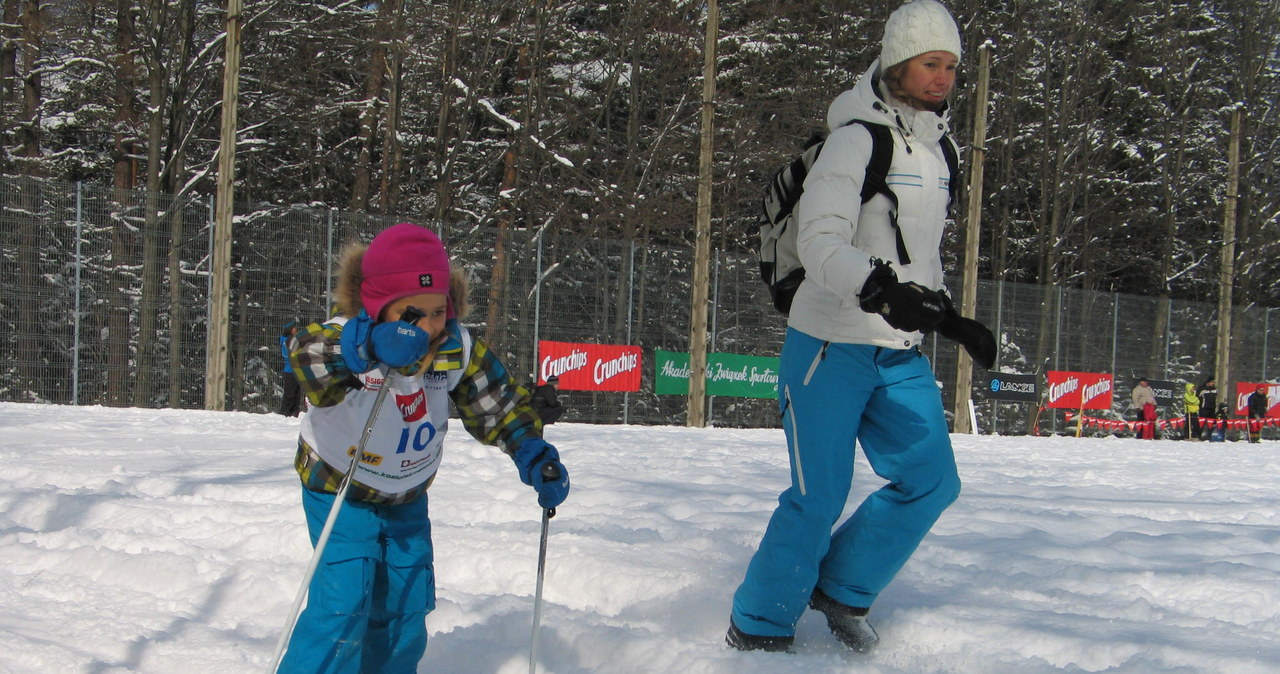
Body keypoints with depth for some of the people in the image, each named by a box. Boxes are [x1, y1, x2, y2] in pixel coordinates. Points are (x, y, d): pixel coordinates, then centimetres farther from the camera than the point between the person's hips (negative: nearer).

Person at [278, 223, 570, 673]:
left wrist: (535, 458, -20)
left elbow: (498, 405, -6)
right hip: (340, 492, -5)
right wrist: (370, 347, -73)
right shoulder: (347, 337, -32)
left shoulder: (456, 349, -16)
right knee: (343, 603, -17)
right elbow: (306, 355, -55)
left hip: (407, 499, 5)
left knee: (405, 608, 12)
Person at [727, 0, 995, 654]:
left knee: (932, 482, 3)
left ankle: (842, 589, 22)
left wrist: (951, 319, 19)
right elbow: (820, 242, -26)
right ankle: (758, 627, 14)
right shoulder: (857, 140, -14)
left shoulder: (935, 151, 12)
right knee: (819, 498, -4)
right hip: (831, 347, -8)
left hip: (901, 356, 8)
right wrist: (879, 290, -41)